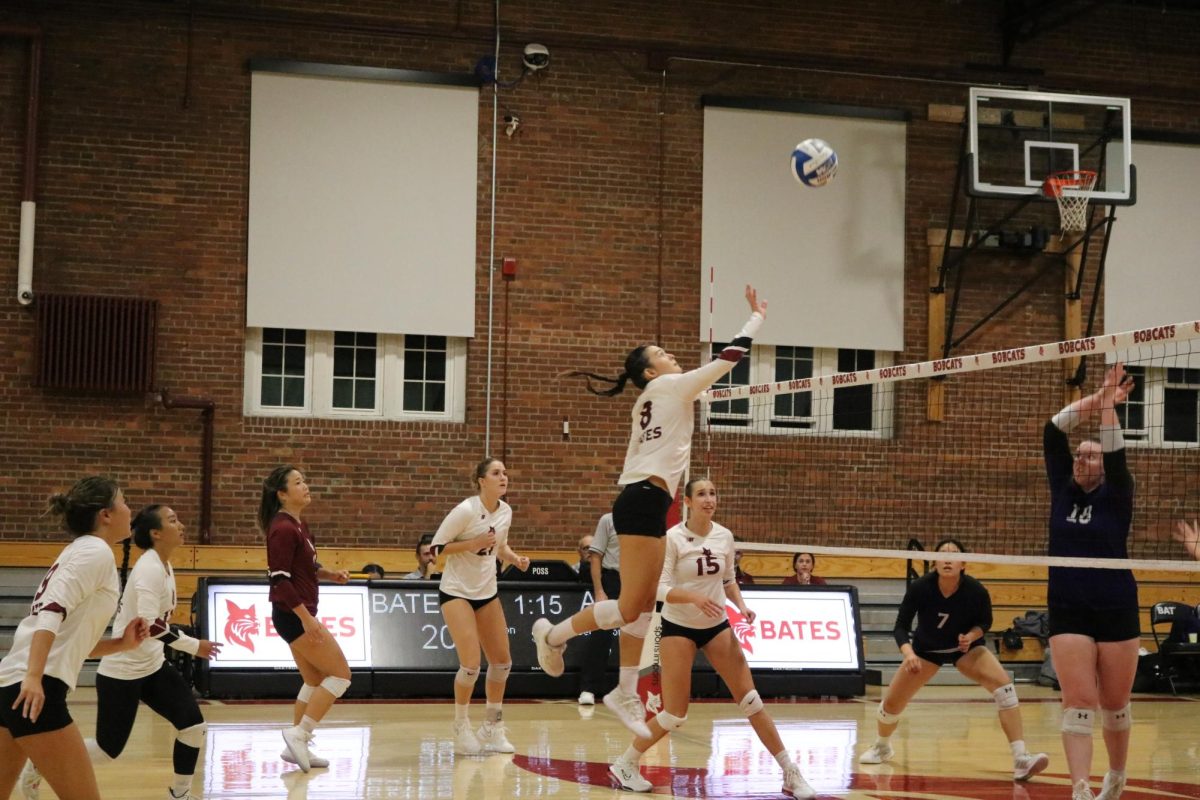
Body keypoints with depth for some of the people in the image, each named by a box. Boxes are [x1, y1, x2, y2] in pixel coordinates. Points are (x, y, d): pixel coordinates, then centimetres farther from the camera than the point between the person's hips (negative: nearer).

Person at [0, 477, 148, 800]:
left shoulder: (79, 551, 21)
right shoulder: (96, 551, -5)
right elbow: (52, 611, -20)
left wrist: (122, 644, 12)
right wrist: (34, 677, -28)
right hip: (35, 688, -10)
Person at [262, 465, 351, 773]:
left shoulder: (298, 525, 11)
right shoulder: (283, 529, -18)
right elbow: (280, 580, -22)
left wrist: (328, 573, 6)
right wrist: (306, 617, -24)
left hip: (298, 615, 10)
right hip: (294, 616, -10)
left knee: (315, 681, 16)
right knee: (340, 674, -6)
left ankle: (297, 746, 20)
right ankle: (300, 734, -6)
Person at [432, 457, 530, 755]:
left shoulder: (506, 512, 0)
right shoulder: (466, 510, -19)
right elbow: (437, 547, -15)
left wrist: (515, 558, -3)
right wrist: (474, 543, -25)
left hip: (487, 592, 7)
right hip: (456, 591, -7)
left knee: (502, 662, 6)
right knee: (471, 664, -14)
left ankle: (492, 729, 20)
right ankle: (462, 728, 6)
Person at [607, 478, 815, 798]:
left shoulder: (725, 536, -1)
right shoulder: (673, 538, -15)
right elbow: (661, 588, -21)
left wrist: (741, 606, -4)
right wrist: (695, 597, -38)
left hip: (717, 626, 4)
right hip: (678, 627, -4)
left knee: (751, 700, -3)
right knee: (674, 715, -6)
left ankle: (790, 773, 2)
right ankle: (624, 764, 15)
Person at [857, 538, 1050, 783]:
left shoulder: (976, 591, -28)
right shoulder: (920, 588, -29)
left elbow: (985, 622, -8)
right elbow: (901, 627, -21)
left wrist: (972, 636, -28)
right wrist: (908, 653, -40)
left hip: (966, 646, -1)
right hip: (926, 649, 1)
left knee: (1003, 684, -27)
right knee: (891, 704, 1)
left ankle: (1021, 760, -28)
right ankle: (882, 747, 39)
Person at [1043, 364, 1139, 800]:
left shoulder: (1116, 497, 1)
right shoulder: (1063, 490, 7)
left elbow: (1116, 454, -17)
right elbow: (1053, 432, -1)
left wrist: (1108, 405, -21)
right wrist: (1095, 398, -10)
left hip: (1116, 610, -1)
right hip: (1068, 612, 1)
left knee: (1114, 704, 8)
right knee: (1078, 702, -9)